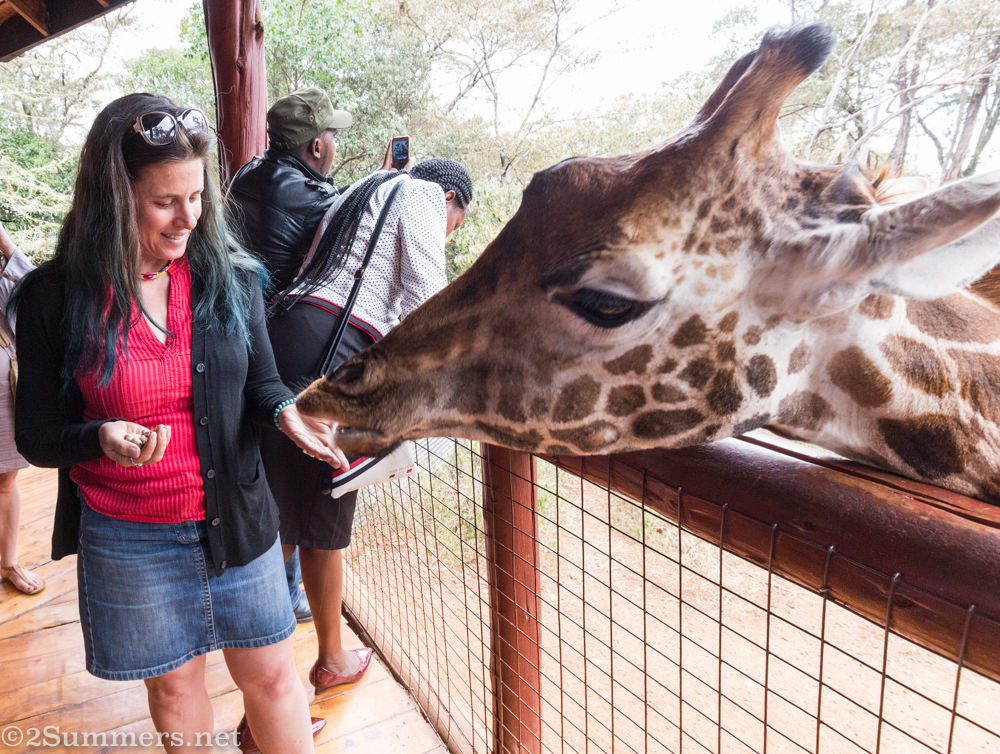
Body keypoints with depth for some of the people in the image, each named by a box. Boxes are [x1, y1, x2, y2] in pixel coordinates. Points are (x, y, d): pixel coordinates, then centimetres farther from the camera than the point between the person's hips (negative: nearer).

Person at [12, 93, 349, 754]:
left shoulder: (230, 277, -6)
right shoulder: (55, 298, -10)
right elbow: (38, 435, -4)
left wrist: (286, 412, -20)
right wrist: (102, 438, -25)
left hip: (235, 518, 1)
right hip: (128, 539, 0)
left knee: (271, 675, 14)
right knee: (174, 683, 20)